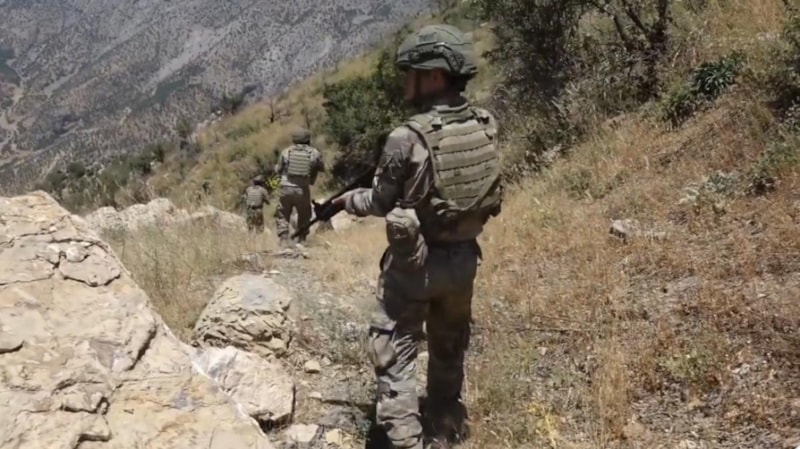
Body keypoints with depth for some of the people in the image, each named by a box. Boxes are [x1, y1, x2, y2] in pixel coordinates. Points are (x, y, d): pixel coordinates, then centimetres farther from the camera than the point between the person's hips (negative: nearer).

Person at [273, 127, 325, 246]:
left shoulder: (286, 152, 1)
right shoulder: (314, 153, 0)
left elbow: (278, 170, 10)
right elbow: (322, 168, 15)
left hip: (286, 188, 0)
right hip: (303, 190, 0)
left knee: (282, 215, 14)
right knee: (304, 216, 20)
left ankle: (284, 240, 3)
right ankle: (301, 240, 17)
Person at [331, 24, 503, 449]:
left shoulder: (407, 138, -22)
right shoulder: (485, 128, -5)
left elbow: (382, 201, -9)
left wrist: (350, 199, 13)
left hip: (415, 261, -6)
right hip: (464, 257, 6)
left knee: (393, 352, 6)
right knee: (449, 349, 23)